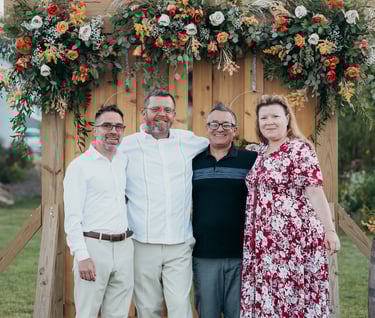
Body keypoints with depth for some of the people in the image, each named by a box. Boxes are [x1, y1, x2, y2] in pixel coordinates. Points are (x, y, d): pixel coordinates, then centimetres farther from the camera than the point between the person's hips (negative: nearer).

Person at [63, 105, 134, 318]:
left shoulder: (124, 162, 12)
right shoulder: (80, 166, -4)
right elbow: (72, 216, -9)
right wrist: (82, 256, -16)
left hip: (124, 246, 5)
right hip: (93, 246, -5)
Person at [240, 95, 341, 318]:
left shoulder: (300, 149, -8)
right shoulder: (260, 153, 14)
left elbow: (315, 192, -13)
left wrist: (329, 230, -16)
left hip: (293, 239, -7)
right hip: (263, 242, 7)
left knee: (291, 295, -2)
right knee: (266, 297, 9)